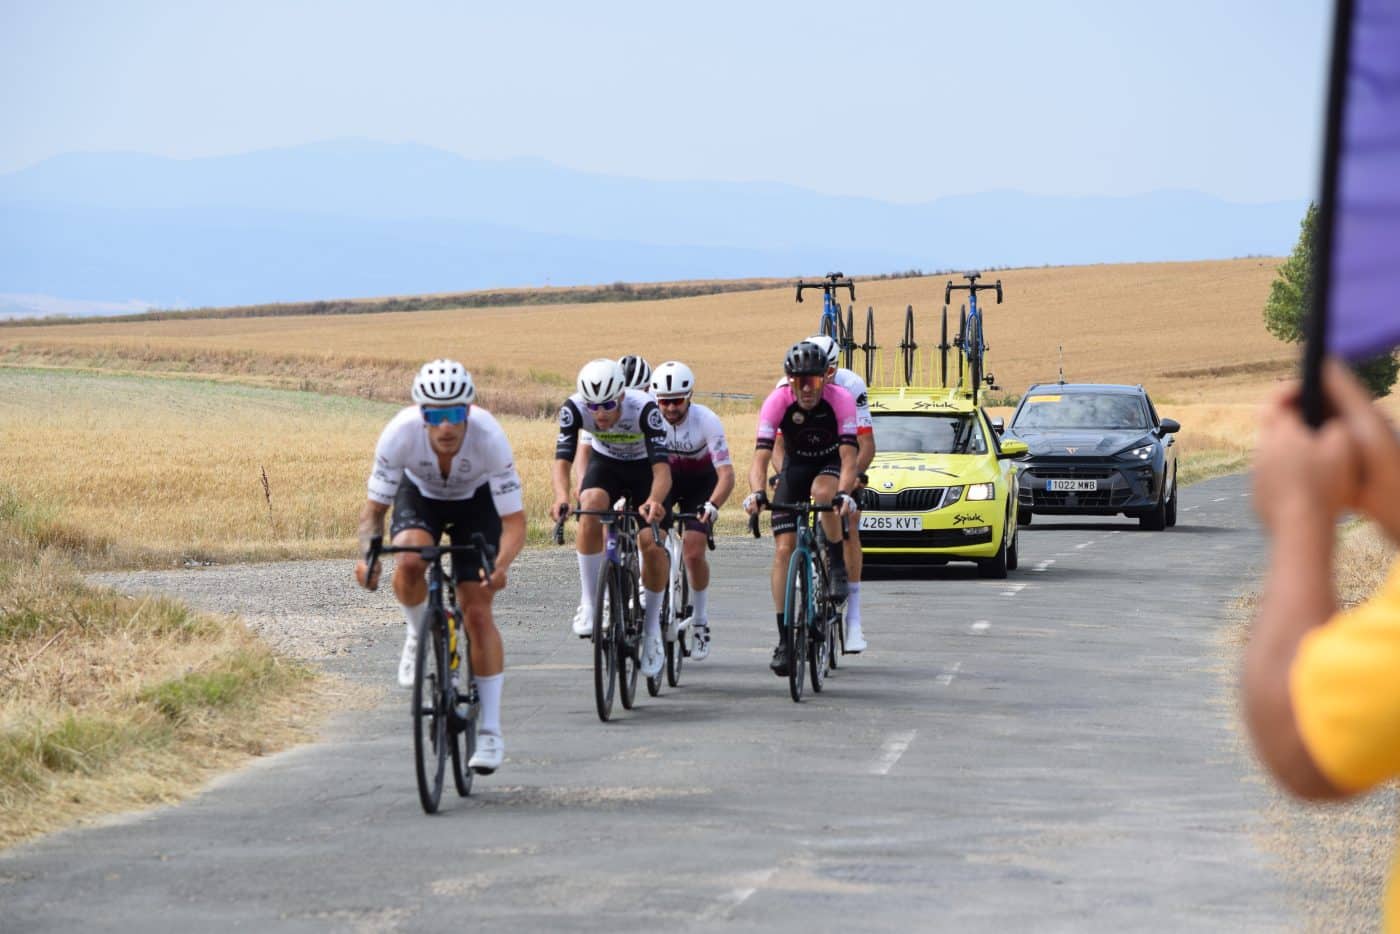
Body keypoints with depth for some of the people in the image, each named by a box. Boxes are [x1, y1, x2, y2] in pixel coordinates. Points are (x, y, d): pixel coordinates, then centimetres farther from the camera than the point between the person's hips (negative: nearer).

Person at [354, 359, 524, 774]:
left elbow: (514, 521, -32)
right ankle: (418, 636, -1)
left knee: (478, 612, -9)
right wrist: (367, 557, -41)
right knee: (409, 560, -33)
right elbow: (374, 507, -22)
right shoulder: (400, 434, -35)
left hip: (476, 501, -1)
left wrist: (500, 566, -51)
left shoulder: (489, 438, -37)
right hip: (420, 495, 1)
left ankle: (490, 731, 0)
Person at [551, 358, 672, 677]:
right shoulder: (574, 408, -28)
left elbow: (662, 468, -41)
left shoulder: (645, 409, -35)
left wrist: (655, 501, -62)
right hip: (605, 464, 2)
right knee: (590, 508, -32)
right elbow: (562, 459, -33)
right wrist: (561, 497, -54)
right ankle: (589, 603, -23)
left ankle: (652, 629, 5)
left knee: (652, 545, -17)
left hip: (644, 469, -2)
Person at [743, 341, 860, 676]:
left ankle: (837, 566, -15)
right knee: (784, 549, -11)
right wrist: (756, 493, -50)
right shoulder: (777, 402, -25)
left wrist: (844, 493, -53)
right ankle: (784, 639, -8)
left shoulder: (841, 399, -28)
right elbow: (761, 456, -32)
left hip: (831, 464, -2)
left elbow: (849, 456, -35)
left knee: (822, 491, -38)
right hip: (796, 466, 2)